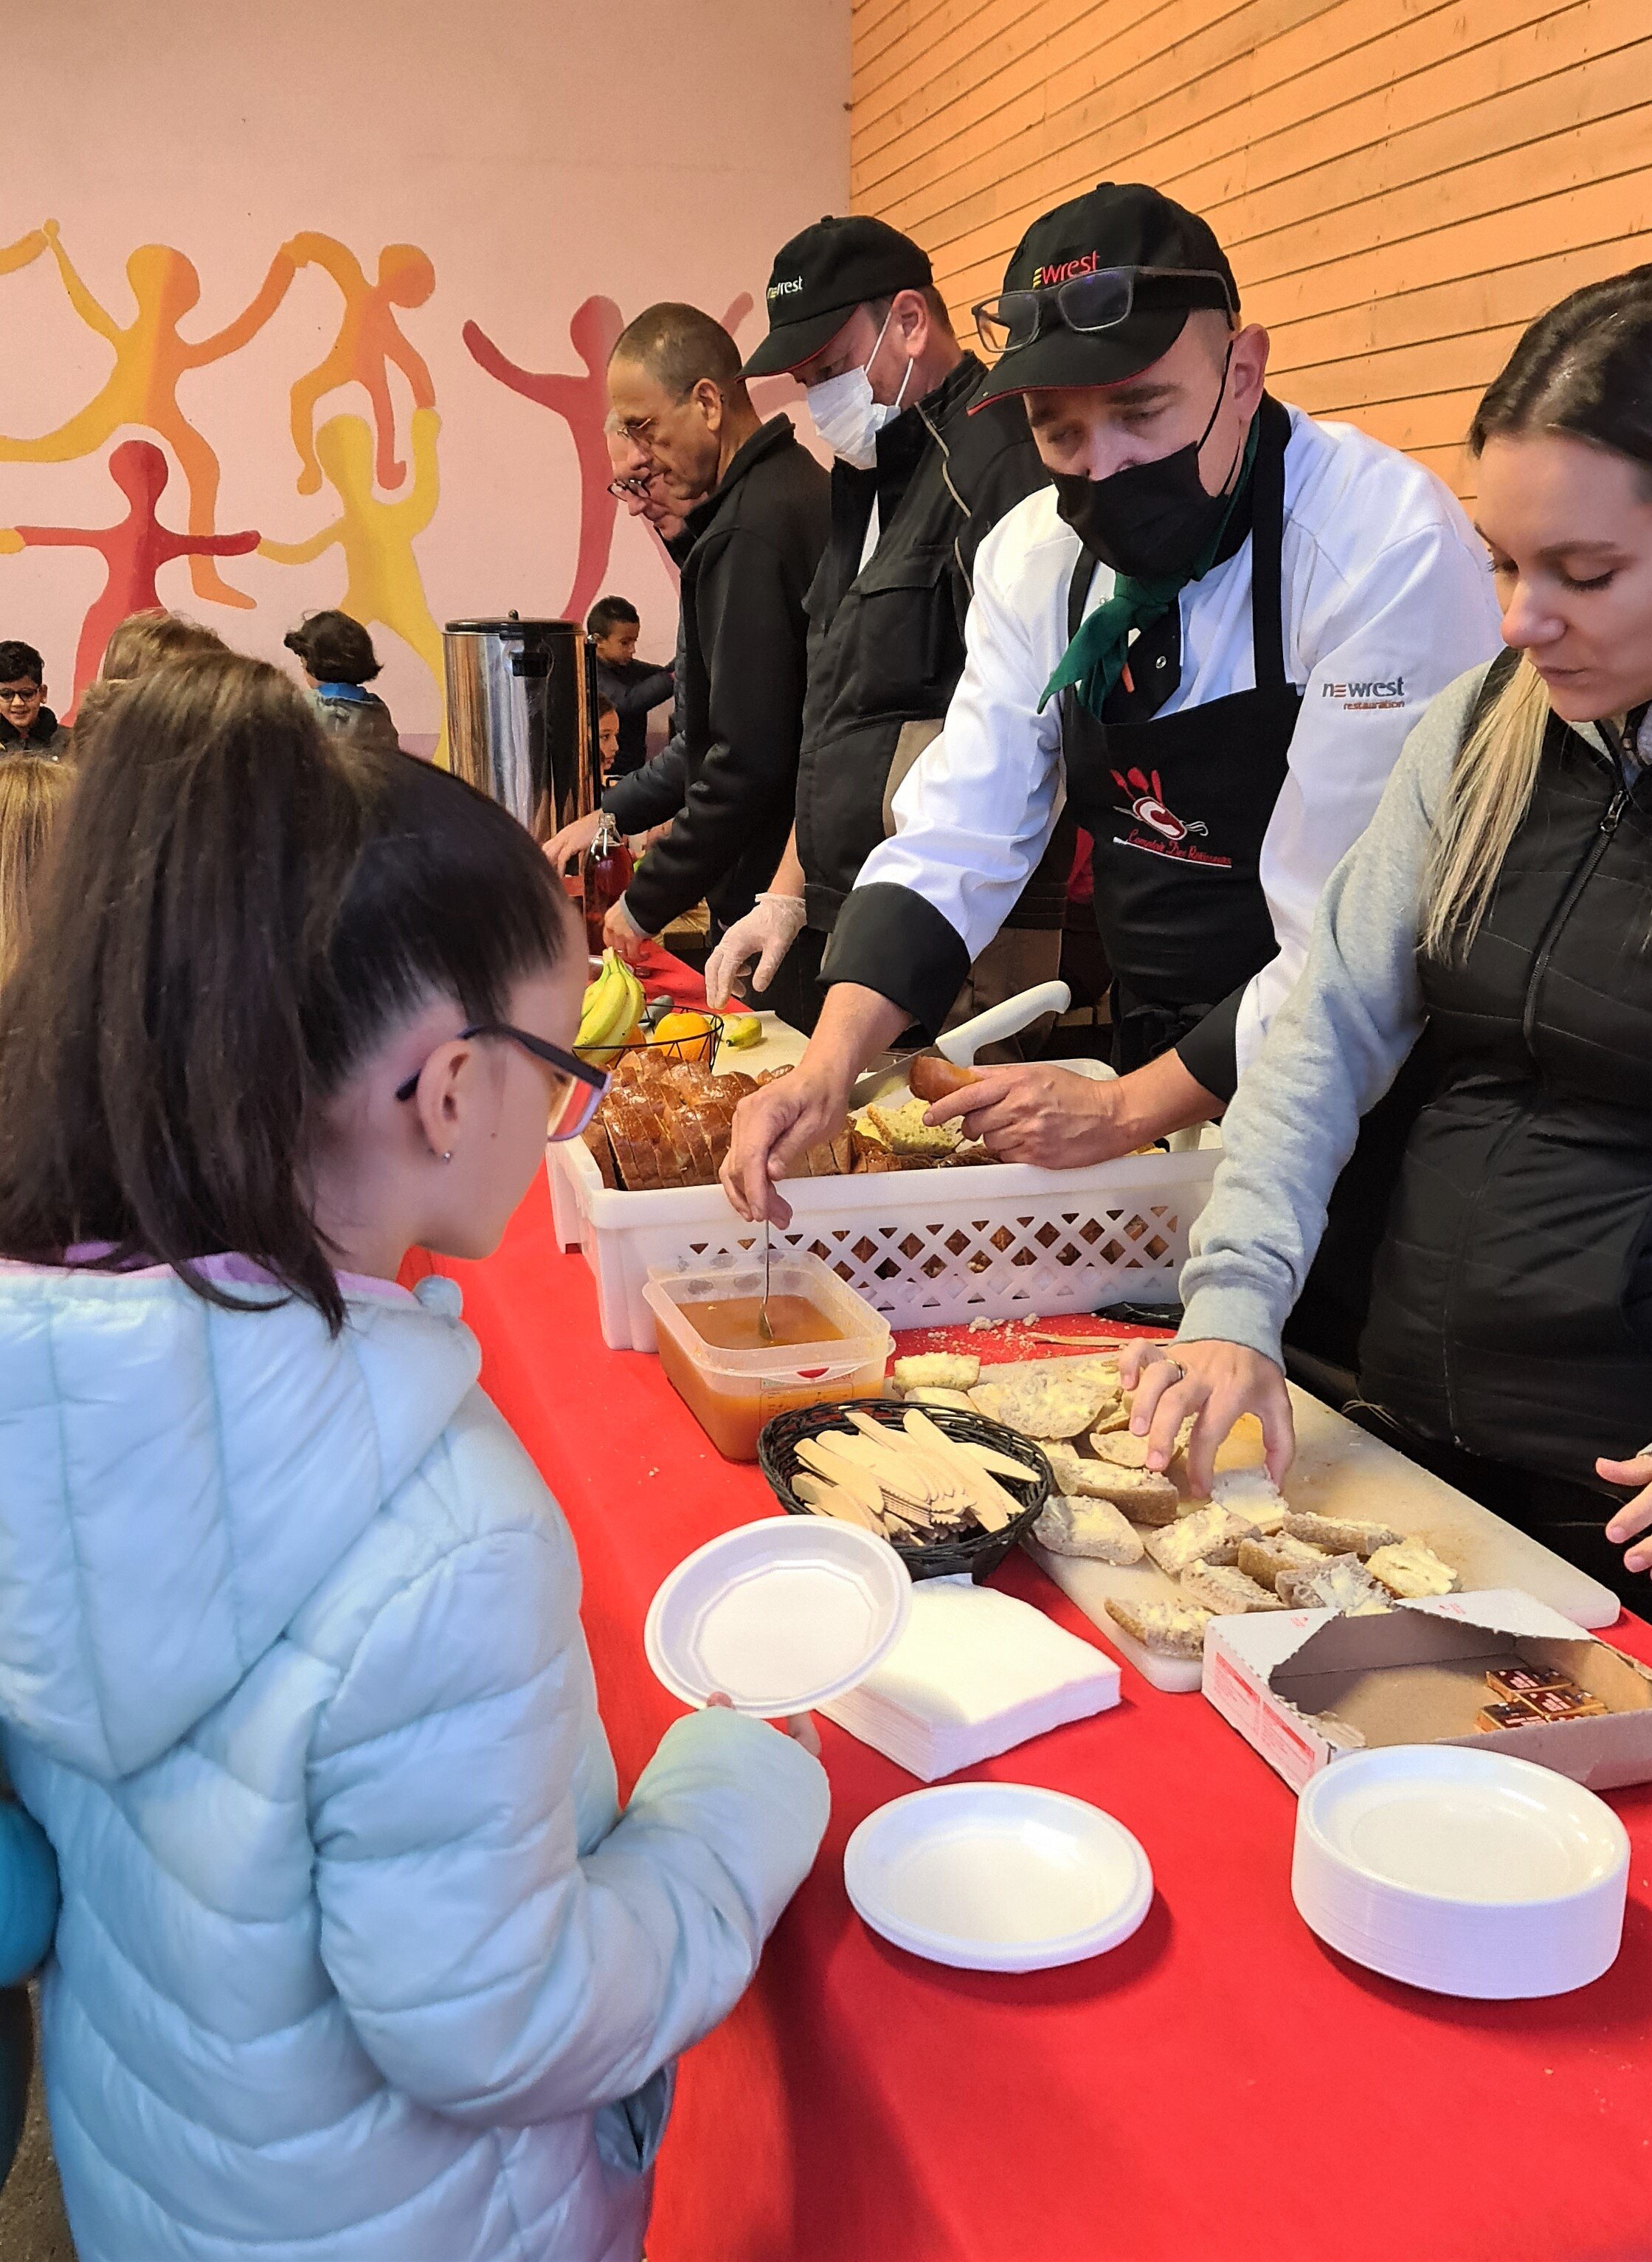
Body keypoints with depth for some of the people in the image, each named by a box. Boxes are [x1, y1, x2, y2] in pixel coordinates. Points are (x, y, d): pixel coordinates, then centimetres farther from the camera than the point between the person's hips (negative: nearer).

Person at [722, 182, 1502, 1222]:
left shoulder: (1387, 546, -22)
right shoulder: (1036, 554, -2)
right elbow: (956, 841, -3)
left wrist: (1127, 1111, -20)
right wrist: (832, 1062, -18)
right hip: (1151, 1074, 5)